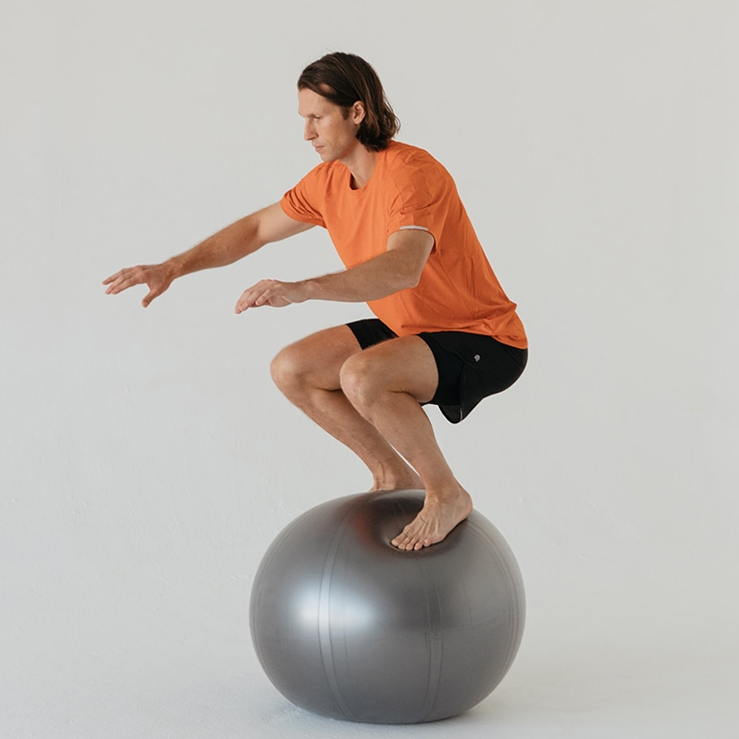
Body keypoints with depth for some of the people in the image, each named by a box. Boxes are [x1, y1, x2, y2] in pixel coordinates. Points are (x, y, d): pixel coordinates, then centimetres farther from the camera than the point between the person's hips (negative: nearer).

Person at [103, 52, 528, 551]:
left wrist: (299, 290, -52)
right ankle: (393, 477, 15)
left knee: (362, 376, -33)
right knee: (292, 370, 3)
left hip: (486, 342, -9)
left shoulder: (412, 173, -26)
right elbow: (258, 229, 14)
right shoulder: (330, 180, 1)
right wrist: (172, 268, 5)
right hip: (411, 329, 9)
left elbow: (402, 269, -42)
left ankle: (447, 494, -11)